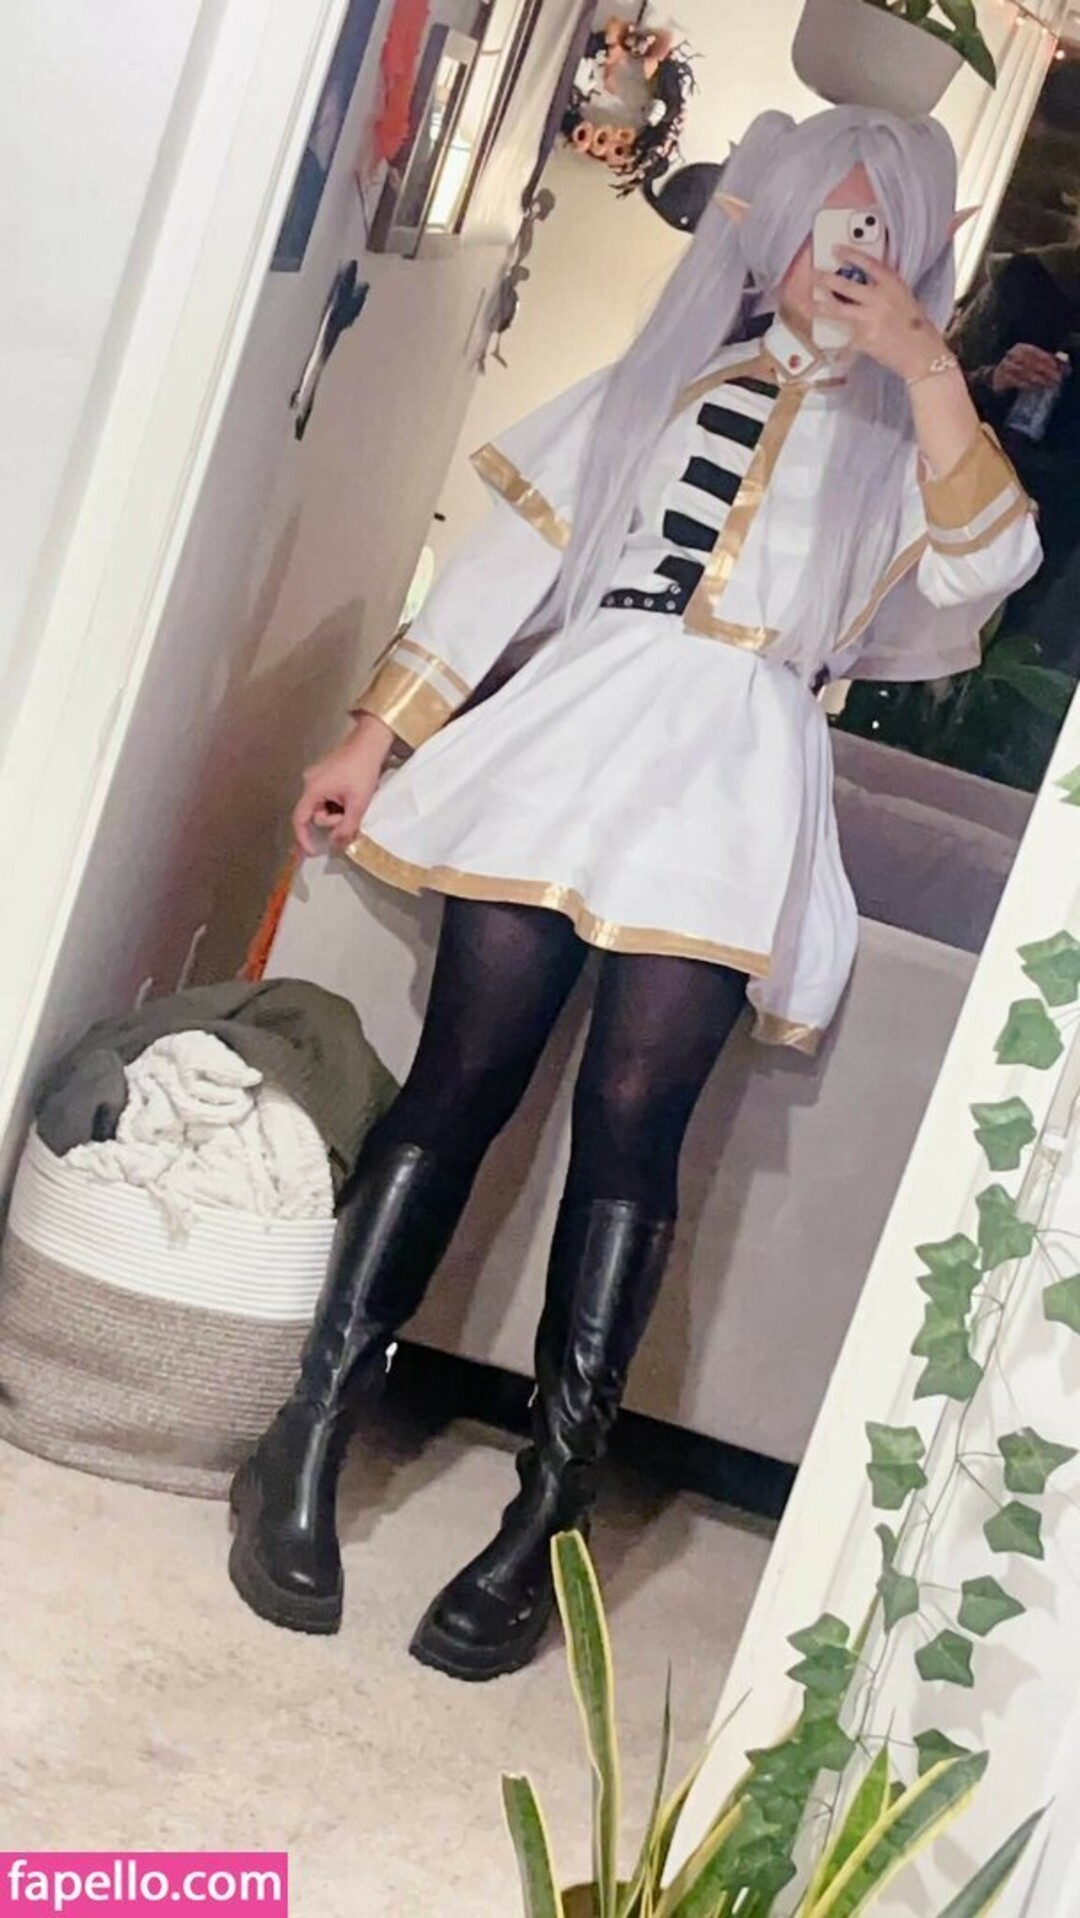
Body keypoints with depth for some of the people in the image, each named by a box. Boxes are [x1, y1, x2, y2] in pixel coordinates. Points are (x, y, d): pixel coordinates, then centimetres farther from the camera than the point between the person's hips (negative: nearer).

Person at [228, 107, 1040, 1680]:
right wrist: (375, 737, 7)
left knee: (631, 1122, -10)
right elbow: (511, 558, 14)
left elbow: (987, 566, -2)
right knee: (461, 1082, -7)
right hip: (574, 738, 1)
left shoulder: (898, 437, 19)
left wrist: (927, 368, -5)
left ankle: (549, 1512, -7)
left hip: (735, 789, 0)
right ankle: (306, 1450, -1)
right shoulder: (666, 379, 21)